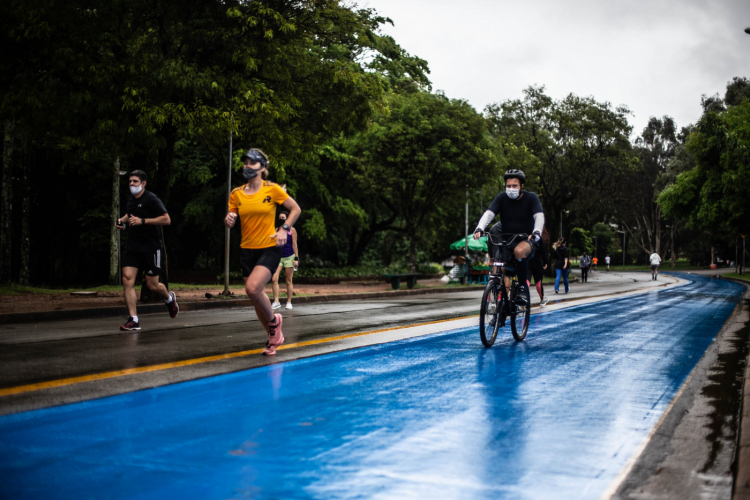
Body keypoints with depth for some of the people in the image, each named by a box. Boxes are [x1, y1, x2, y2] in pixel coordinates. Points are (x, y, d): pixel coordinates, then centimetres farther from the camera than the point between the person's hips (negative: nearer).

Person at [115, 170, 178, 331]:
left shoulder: (151, 199, -10)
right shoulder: (130, 199, 11)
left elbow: (166, 219, -16)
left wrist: (142, 221, -20)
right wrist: (122, 221, 10)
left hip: (151, 247, -6)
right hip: (132, 246, 6)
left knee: (152, 285, 1)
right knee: (127, 279, -10)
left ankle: (169, 298, 36)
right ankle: (133, 320, -7)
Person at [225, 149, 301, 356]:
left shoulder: (272, 189, -5)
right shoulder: (237, 194, 4)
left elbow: (296, 209, 4)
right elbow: (230, 220, 11)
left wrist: (284, 229, -8)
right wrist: (229, 220, -12)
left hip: (269, 248, -4)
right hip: (247, 250, 5)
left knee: (252, 288, -25)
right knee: (257, 295, 8)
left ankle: (273, 320, 3)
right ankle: (274, 336, 28)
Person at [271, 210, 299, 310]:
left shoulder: (292, 230, 2)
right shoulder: (276, 230, 11)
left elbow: (294, 245, 0)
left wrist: (296, 258, -6)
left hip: (289, 257, -3)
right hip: (278, 256, 3)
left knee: (288, 281, 2)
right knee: (274, 279, -12)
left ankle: (289, 303, 9)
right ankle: (276, 302, -10)